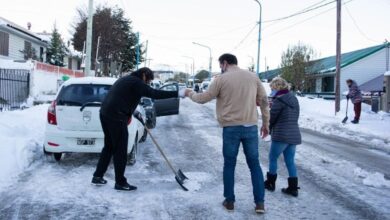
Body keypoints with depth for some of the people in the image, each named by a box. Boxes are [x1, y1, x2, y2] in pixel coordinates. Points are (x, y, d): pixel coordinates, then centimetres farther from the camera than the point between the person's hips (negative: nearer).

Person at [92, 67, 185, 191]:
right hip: (116, 117, -10)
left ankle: (97, 176, 26)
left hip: (105, 114, 10)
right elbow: (155, 94, -16)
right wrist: (178, 94, -16)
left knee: (109, 147, 19)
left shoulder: (127, 80, 22)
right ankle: (120, 183, 6)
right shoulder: (136, 82, -8)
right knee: (120, 151, -1)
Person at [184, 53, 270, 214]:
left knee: (229, 165, 11)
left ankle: (229, 201, 18)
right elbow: (264, 101, 8)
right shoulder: (253, 77, 8)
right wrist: (266, 123, 17)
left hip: (231, 128, -2)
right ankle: (259, 202, 10)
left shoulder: (222, 79, -2)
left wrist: (190, 93, 22)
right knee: (254, 164, 11)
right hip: (251, 127, 3)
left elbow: (203, 98, 2)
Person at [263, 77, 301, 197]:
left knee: (273, 158, 10)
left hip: (281, 135, -8)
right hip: (294, 135, 8)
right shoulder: (294, 99, 13)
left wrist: (269, 129, 11)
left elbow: (272, 117, -8)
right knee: (290, 161, 11)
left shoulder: (279, 100, -14)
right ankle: (293, 187, 11)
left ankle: (270, 183, 20)